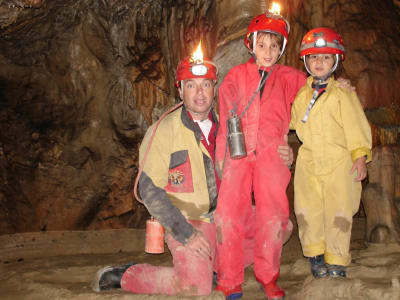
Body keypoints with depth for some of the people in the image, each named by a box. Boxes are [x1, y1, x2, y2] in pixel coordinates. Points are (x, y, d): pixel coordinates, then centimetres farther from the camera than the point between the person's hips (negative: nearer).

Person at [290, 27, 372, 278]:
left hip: (339, 163, -4)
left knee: (338, 212, 0)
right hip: (309, 162, 4)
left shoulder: (343, 93, -2)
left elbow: (356, 125, -5)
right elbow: (291, 121, 26)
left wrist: (360, 156, -11)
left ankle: (337, 262, 14)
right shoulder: (301, 94, 12)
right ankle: (316, 255, 21)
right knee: (308, 210, 3)